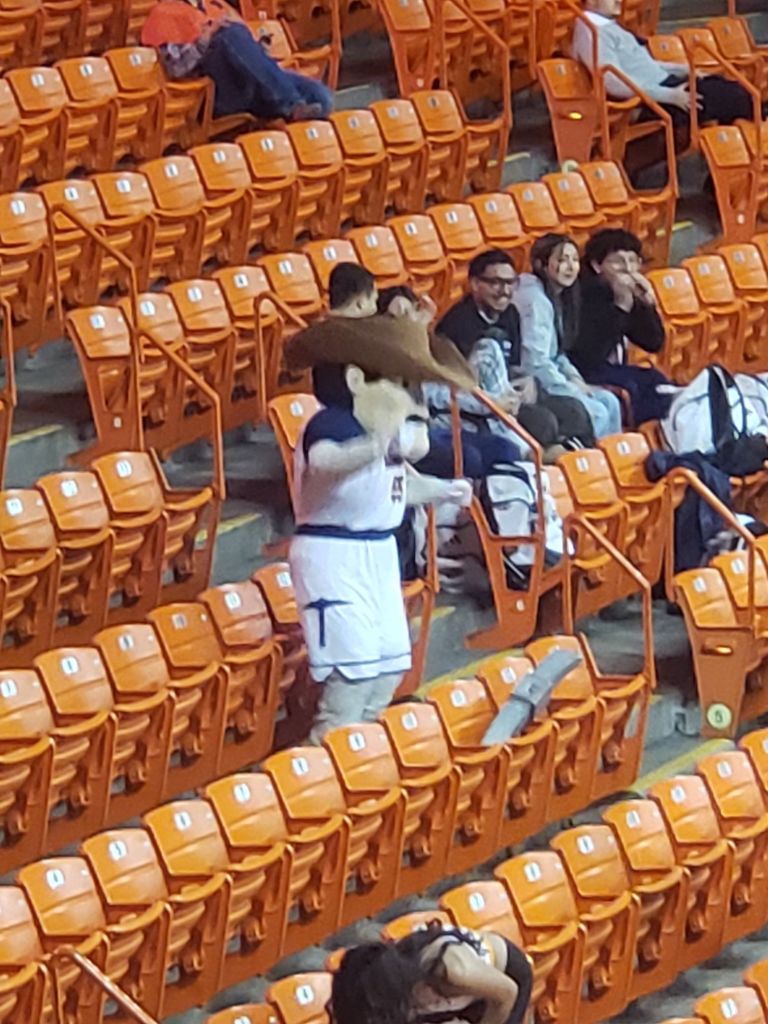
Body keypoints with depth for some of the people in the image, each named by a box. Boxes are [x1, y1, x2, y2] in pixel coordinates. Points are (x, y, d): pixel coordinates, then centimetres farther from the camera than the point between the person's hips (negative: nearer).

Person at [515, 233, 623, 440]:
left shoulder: (557, 298, 14)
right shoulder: (534, 299, -18)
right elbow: (535, 361, -23)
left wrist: (574, 379, 3)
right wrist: (571, 388, -13)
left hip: (547, 381, 10)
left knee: (609, 401, 3)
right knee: (596, 413, -15)